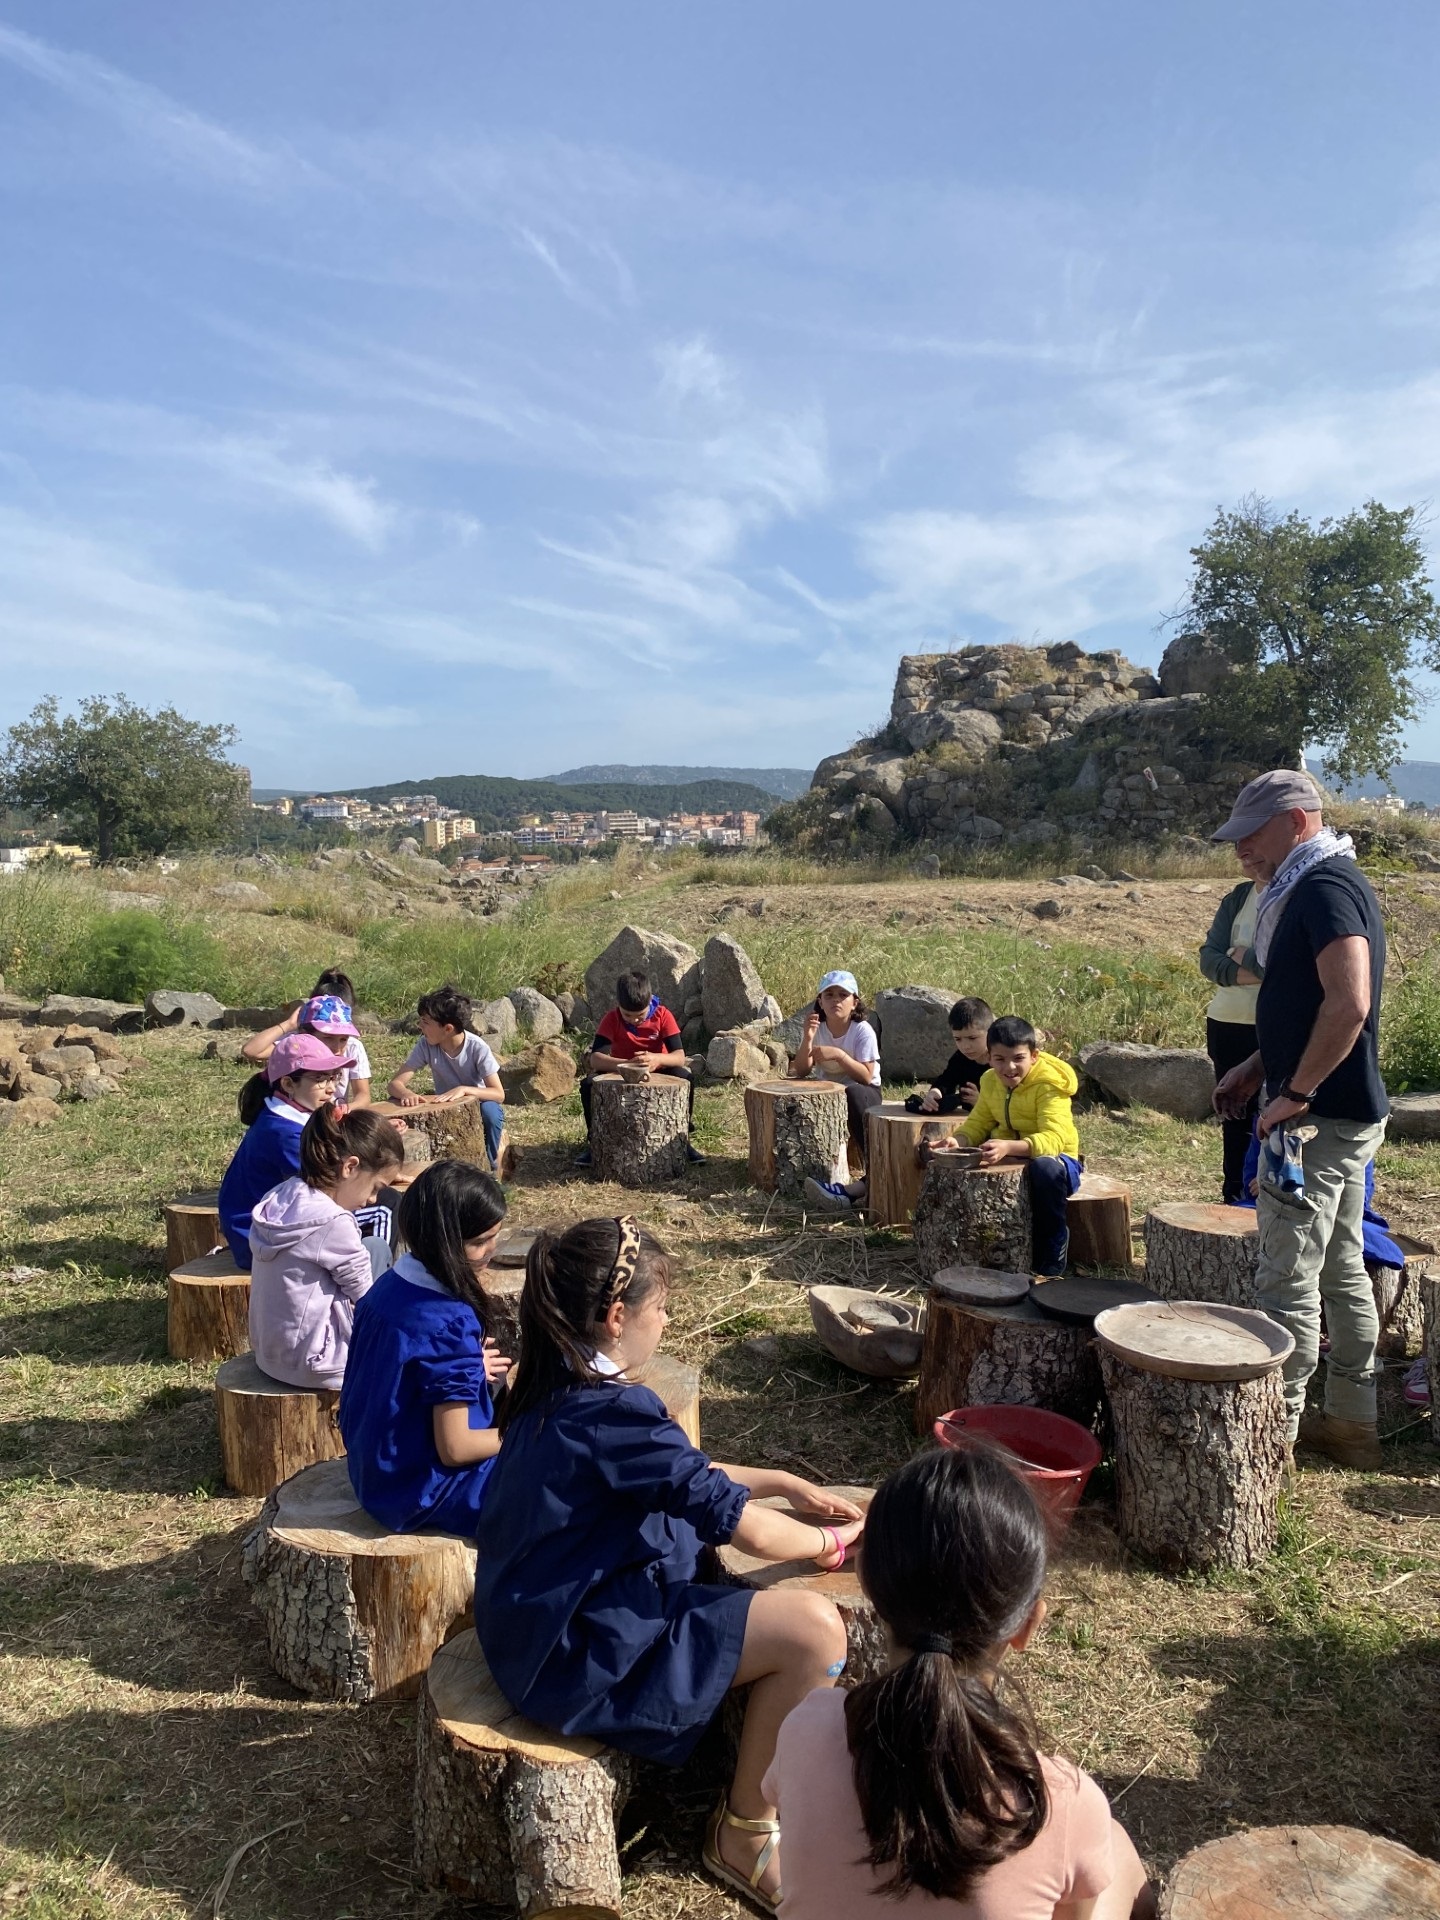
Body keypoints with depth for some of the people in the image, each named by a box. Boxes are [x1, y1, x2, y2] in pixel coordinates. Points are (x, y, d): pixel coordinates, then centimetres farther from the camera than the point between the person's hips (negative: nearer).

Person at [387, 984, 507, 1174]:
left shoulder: (477, 1048, -25)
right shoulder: (426, 1045, -17)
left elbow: (499, 1094, -27)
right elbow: (396, 1083, -18)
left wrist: (463, 1089, -43)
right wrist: (407, 1094, -42)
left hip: (476, 1105, -3)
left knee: (490, 1110, -37)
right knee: (397, 1102, -21)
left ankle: (488, 1166, -12)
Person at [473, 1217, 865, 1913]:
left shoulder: (555, 1388, 2)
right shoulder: (614, 1411, -27)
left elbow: (678, 1474, 17)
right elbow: (749, 1531, -21)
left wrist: (785, 1482, 14)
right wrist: (830, 1542, -1)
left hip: (540, 1619, 10)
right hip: (579, 1655, -10)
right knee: (814, 1629, -14)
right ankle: (743, 1834, 7)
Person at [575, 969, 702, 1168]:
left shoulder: (663, 1015, -17)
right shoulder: (611, 1019, -19)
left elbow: (679, 1056, -25)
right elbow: (595, 1059, -31)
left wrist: (656, 1059, -49)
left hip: (658, 1074, 0)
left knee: (685, 1077, -31)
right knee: (589, 1084, -28)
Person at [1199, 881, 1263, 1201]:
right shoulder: (1238, 896, 9)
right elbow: (1208, 958, 2)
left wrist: (1243, 956, -7)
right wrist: (1244, 972, -16)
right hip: (1226, 1023, 6)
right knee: (1234, 1116, 14)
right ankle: (1233, 1200, 25)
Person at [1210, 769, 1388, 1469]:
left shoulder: (1323, 887, -17)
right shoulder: (1327, 885, 15)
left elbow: (1350, 1003, -30)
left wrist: (1295, 1093, -23)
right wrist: (1257, 1068, 15)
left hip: (1321, 1120, -11)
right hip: (1346, 1117, 11)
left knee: (1287, 1282, -3)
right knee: (1343, 1272, 17)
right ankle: (1351, 1424, 28)